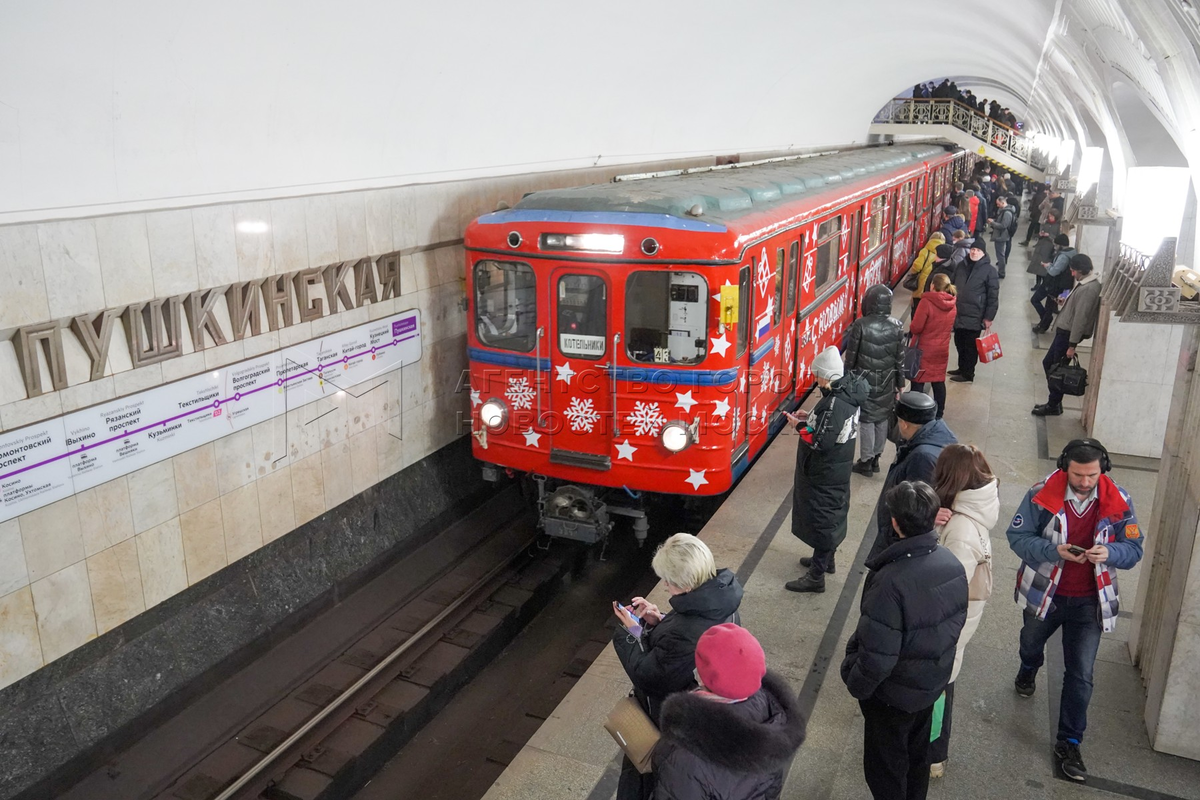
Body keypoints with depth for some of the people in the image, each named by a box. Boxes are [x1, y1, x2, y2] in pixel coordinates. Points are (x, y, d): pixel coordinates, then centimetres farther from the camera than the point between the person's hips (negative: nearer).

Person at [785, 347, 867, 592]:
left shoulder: (833, 404, -29)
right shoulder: (849, 394, 0)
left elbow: (821, 442, -29)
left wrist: (800, 426, -16)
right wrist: (811, 420, 5)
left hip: (823, 475, -10)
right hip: (838, 469, 10)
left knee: (820, 519, 0)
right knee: (832, 514, 23)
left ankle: (816, 576, 11)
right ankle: (826, 559, 42)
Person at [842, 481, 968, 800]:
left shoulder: (891, 582, -36)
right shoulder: (954, 565, -13)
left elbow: (876, 656, -30)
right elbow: (956, 621, 3)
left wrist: (856, 685, -11)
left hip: (893, 694, -7)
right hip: (933, 682, 7)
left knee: (886, 767, 17)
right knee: (918, 755, 29)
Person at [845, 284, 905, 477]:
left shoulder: (861, 325, -16)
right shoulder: (896, 326, -4)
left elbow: (851, 356, -11)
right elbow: (900, 358, 1)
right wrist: (900, 383, 11)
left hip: (864, 380, -4)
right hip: (887, 382, 4)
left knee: (866, 419, 6)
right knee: (882, 418, 16)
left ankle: (866, 461, 13)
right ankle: (875, 458, 26)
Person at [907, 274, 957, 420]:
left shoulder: (927, 302, -20)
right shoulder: (952, 305, -1)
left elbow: (915, 328, -20)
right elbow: (951, 327, 11)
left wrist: (911, 328, 1)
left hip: (923, 349, -6)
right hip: (942, 350, 6)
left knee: (918, 380, 4)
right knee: (939, 381, 17)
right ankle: (939, 413, 27)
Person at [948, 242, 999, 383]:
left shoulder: (989, 270, -8)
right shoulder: (961, 266, 8)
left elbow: (993, 296, -9)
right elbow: (953, 286, 19)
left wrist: (989, 317, -11)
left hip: (975, 316, -6)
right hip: (958, 314, 6)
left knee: (970, 346, 3)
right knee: (959, 343, 16)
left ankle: (968, 374, 13)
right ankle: (962, 369, 31)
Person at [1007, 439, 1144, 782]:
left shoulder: (1118, 501, -13)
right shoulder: (1042, 494, -19)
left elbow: (1134, 549, -6)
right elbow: (1017, 536, -16)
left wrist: (1109, 553, -28)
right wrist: (1054, 550, -32)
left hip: (1089, 601, 0)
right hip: (1044, 594, 0)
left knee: (1080, 675, 2)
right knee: (1031, 643, 29)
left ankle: (1068, 744, 17)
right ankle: (1028, 671, 65)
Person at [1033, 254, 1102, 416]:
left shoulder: (1088, 289, -24)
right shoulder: (1086, 282, 9)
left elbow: (1081, 318, -25)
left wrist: (1072, 345, -23)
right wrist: (1066, 301, 9)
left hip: (1068, 333, -10)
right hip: (1064, 331, 10)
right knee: (1048, 363, 17)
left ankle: (1054, 406, 13)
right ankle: (1054, 402, 25)